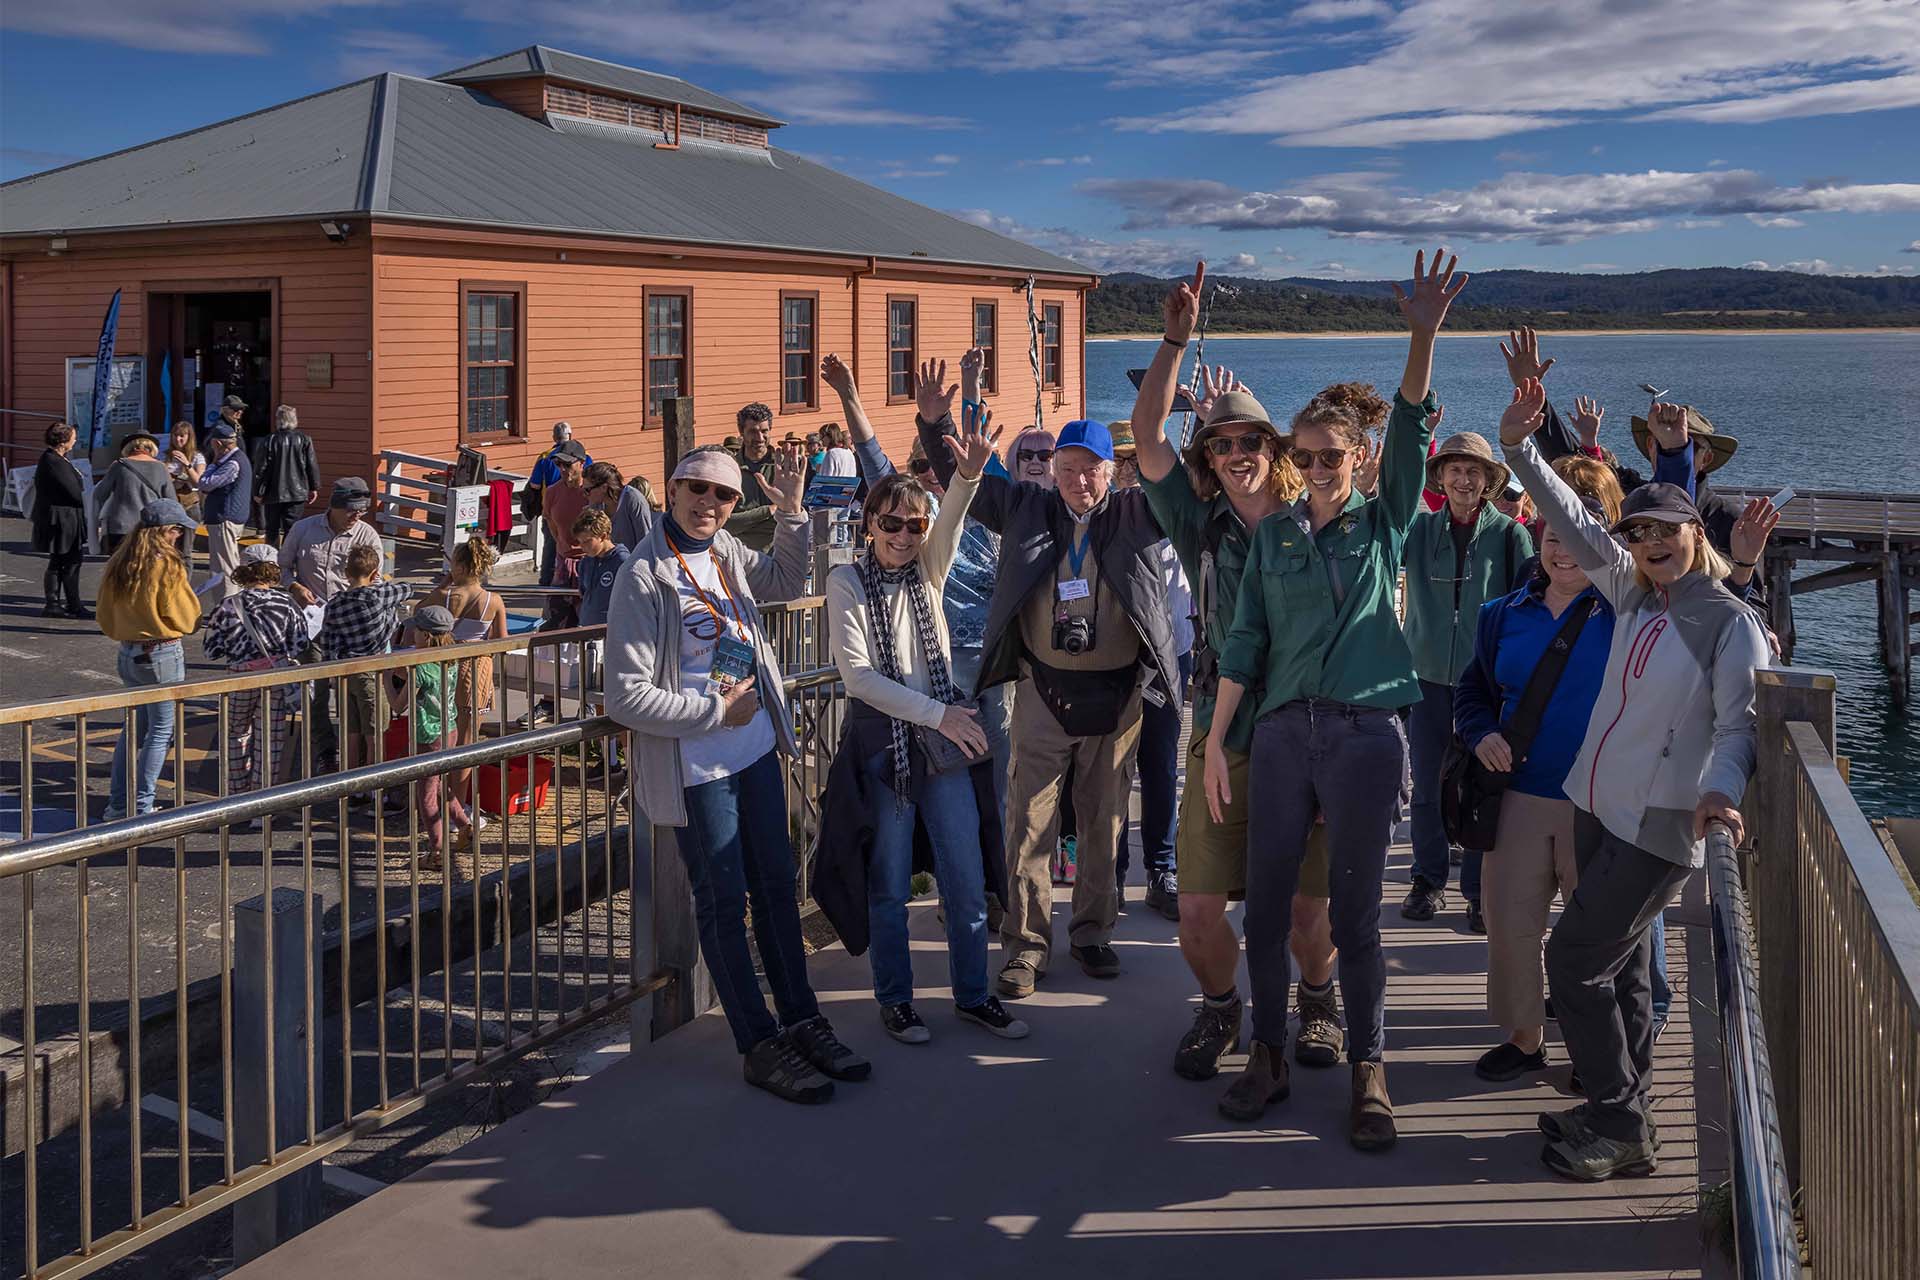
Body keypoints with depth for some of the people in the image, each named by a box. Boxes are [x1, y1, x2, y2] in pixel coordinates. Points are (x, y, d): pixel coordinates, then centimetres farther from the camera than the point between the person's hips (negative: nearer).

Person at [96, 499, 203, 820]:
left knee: (134, 726, 18)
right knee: (161, 731, 2)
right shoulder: (168, 565, -16)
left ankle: (118, 805, 20)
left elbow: (106, 618, 12)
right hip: (163, 654, -7)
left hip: (128, 653, 7)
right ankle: (141, 807, 2)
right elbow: (186, 618, -10)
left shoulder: (117, 564, 5)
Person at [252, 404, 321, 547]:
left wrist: (258, 492, 5)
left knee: (272, 530, 13)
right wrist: (314, 488, 10)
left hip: (273, 494, 0)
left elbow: (261, 469, -4)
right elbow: (312, 465, 1)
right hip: (297, 492, 0)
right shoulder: (305, 440, -3)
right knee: (291, 529, 2)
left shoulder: (269, 441, -6)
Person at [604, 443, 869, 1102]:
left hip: (755, 749, 7)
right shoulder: (645, 577, -17)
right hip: (696, 765, -7)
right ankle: (759, 1047, 14)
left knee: (776, 886, 15)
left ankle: (801, 1019, 28)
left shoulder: (726, 551, 4)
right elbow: (627, 696, -18)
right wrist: (717, 711, -15)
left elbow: (785, 582, 25)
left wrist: (792, 512, 10)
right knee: (724, 901, 3)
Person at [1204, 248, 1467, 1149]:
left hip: (1365, 730, -2)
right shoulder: (1272, 534, 10)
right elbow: (1245, 641, 6)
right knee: (1266, 899, 5)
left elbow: (1409, 433, -9)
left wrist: (1424, 336, -23)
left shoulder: (1384, 523, 6)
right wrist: (1215, 744, 0)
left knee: (1355, 907, 2)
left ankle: (1368, 1073, 11)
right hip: (1282, 730, 2)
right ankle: (1267, 1055, 18)